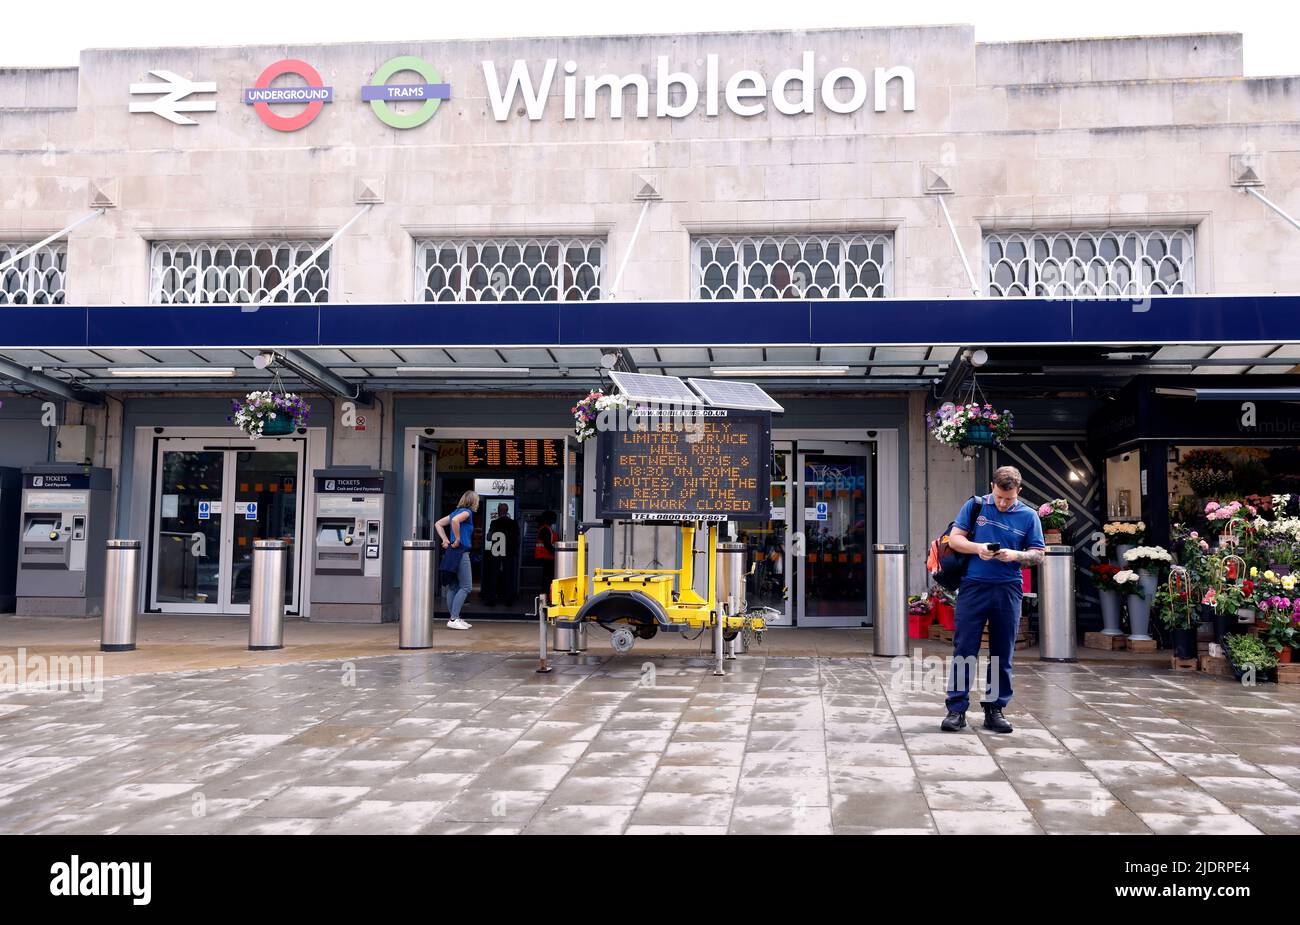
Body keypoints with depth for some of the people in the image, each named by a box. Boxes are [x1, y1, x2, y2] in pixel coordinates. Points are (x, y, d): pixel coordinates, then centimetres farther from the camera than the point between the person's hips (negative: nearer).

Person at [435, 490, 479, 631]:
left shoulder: (456, 511, 17)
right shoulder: (467, 512, -8)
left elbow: (438, 524, 21)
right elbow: (455, 520, -28)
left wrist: (445, 540, 12)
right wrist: (458, 539, -19)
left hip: (452, 551, 9)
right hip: (461, 552, -9)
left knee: (453, 587, 10)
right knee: (466, 587, -5)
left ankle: (455, 618, 15)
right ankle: (454, 619, -9)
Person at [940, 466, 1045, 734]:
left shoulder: (1029, 516, 6)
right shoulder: (975, 506, 4)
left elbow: (1037, 555, 7)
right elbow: (954, 539, 5)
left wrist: (1015, 555, -13)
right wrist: (978, 548, -13)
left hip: (1008, 589, 1)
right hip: (973, 586, -1)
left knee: (1002, 654, 6)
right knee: (964, 650, -3)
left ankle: (995, 709, 16)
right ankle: (957, 709, 2)